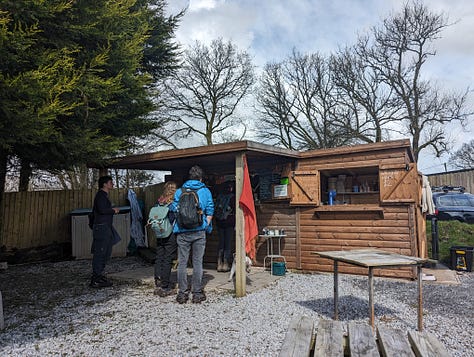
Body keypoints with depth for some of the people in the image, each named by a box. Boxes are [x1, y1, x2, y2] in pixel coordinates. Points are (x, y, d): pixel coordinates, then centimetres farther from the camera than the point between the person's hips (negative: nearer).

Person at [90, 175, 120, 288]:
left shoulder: (103, 195, 19)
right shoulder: (101, 195, -13)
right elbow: (102, 210, -25)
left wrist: (112, 210, 15)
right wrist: (113, 210, -10)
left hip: (105, 228, 11)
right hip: (101, 227, -11)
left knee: (106, 252, 15)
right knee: (100, 253, -7)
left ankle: (99, 275, 24)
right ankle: (96, 280, -1)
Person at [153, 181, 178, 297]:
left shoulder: (159, 201, 5)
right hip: (171, 235, -5)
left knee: (159, 259, 11)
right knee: (167, 260, 0)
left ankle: (157, 285, 18)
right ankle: (164, 287, 6)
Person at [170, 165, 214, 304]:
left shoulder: (179, 191, 4)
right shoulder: (205, 191, 2)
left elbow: (174, 210, 5)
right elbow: (210, 212, -2)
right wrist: (205, 226, 9)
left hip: (182, 232, 1)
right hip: (199, 231, -1)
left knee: (182, 263, 8)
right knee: (197, 263, 6)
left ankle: (182, 293, 13)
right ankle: (197, 293, 11)